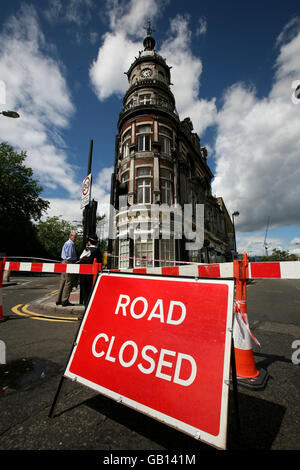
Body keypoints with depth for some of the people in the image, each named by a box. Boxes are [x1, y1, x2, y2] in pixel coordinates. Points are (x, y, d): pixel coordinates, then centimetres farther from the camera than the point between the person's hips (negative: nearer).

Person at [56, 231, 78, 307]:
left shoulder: (67, 243, 21)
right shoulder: (70, 244, -12)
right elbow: (70, 257, -16)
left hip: (64, 262, 11)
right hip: (68, 263, -11)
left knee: (63, 282, 13)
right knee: (68, 282, -6)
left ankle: (59, 300, 19)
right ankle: (65, 301, -3)